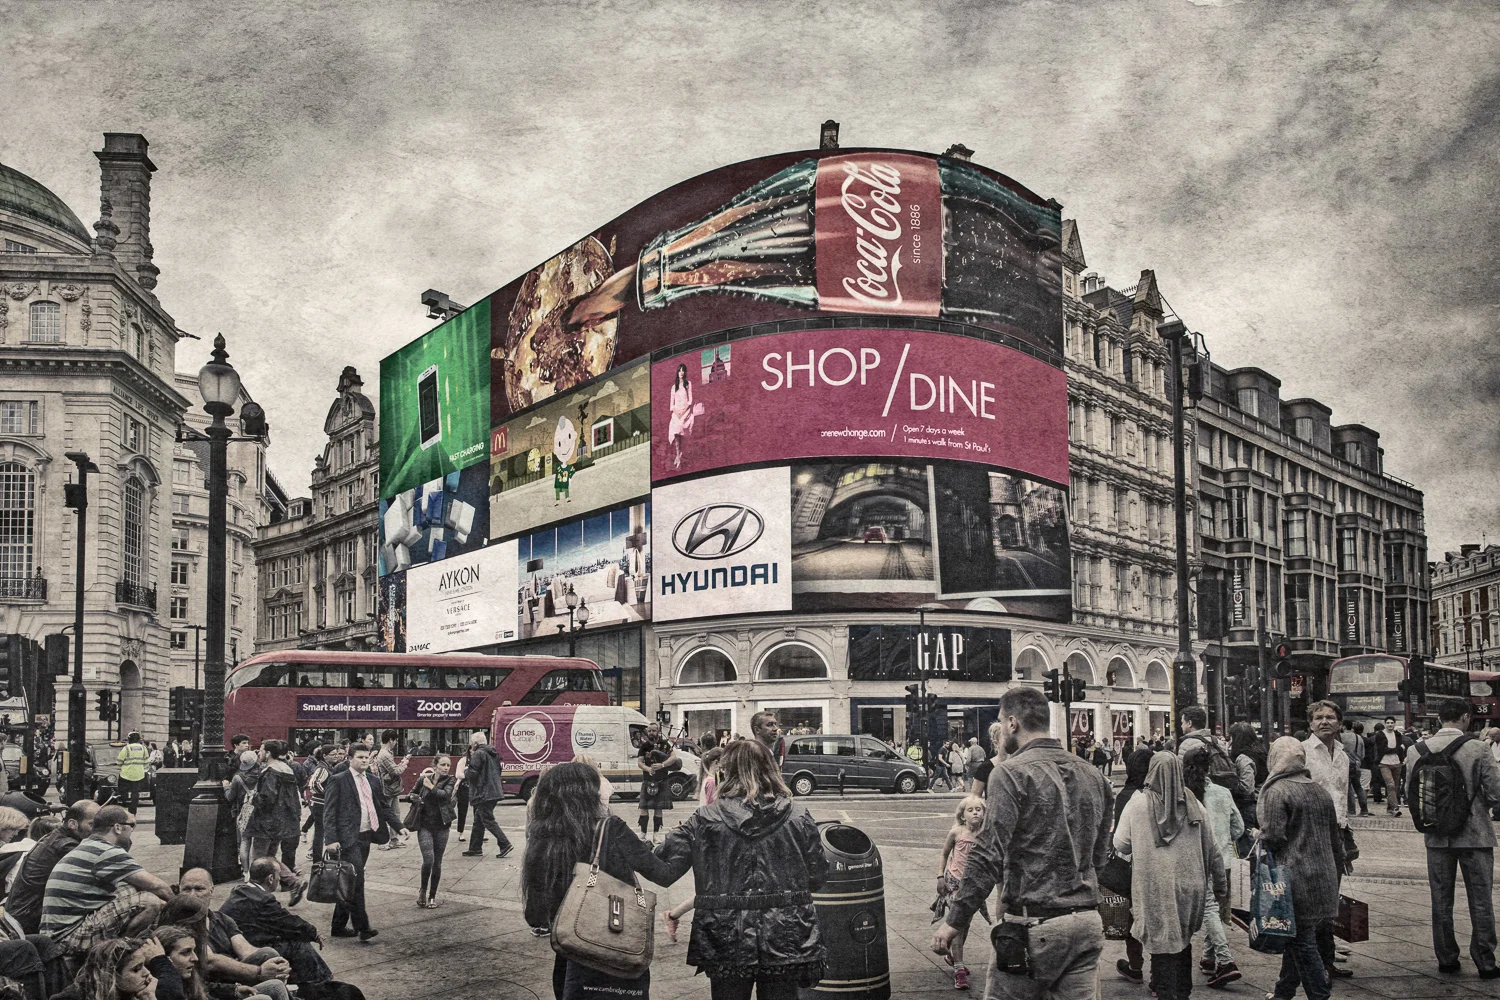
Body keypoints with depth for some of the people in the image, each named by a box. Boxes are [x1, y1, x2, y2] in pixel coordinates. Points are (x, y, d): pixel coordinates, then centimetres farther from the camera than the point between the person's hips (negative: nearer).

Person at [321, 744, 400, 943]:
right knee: (356, 881, -11)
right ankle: (363, 928, -9)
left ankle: (339, 926, 19)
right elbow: (329, 813, -9)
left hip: (365, 837, 7)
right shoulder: (338, 781, -6)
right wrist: (332, 840, -17)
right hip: (348, 838, -7)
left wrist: (399, 827, 5)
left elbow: (384, 807, 18)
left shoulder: (373, 782, 14)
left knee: (350, 883, 12)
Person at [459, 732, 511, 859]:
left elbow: (472, 773, -19)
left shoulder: (478, 754, -12)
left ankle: (505, 844, -13)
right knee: (478, 820, 17)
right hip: (495, 791, 9)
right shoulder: (493, 754, 15)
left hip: (483, 793, -9)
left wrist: (465, 774, 4)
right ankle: (475, 848, 21)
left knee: (488, 821, -6)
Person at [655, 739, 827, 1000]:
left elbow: (662, 870, -8)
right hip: (786, 939, 1)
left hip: (726, 941, -1)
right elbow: (817, 878, 2)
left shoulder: (705, 821, -8)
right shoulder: (798, 817, -3)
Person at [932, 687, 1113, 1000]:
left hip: (1034, 925, -6)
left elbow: (989, 856, -16)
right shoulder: (1092, 776, 12)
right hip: (1088, 924, 7)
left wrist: (954, 920, -11)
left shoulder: (1012, 772, -10)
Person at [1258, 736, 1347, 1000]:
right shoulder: (1320, 791, 14)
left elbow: (1272, 837, -17)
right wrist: (1336, 870, 26)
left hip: (1296, 879, -8)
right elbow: (1335, 837, 19)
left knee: (1302, 942, -2)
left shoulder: (1276, 792, -10)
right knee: (1298, 941, 16)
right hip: (1324, 880, 8)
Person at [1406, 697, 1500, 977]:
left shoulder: (1421, 750, -4)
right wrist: (1477, 803, 8)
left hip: (1437, 837, 3)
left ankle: (1446, 959, 19)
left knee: (1441, 901, 13)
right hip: (1475, 836, -3)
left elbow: (1410, 792, 2)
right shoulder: (1476, 749, -15)